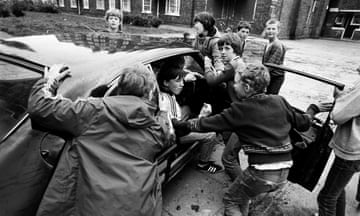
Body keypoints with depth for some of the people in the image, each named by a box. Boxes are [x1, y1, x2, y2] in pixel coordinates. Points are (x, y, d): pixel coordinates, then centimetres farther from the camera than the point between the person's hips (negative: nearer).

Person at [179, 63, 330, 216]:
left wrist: (183, 124, 7)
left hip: (261, 172, -7)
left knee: (230, 200, 17)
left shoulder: (240, 109, -12)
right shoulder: (279, 101, 4)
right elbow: (303, 123, 13)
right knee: (243, 194, 29)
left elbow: (207, 124, -8)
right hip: (283, 173, 7)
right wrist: (313, 109, 32)